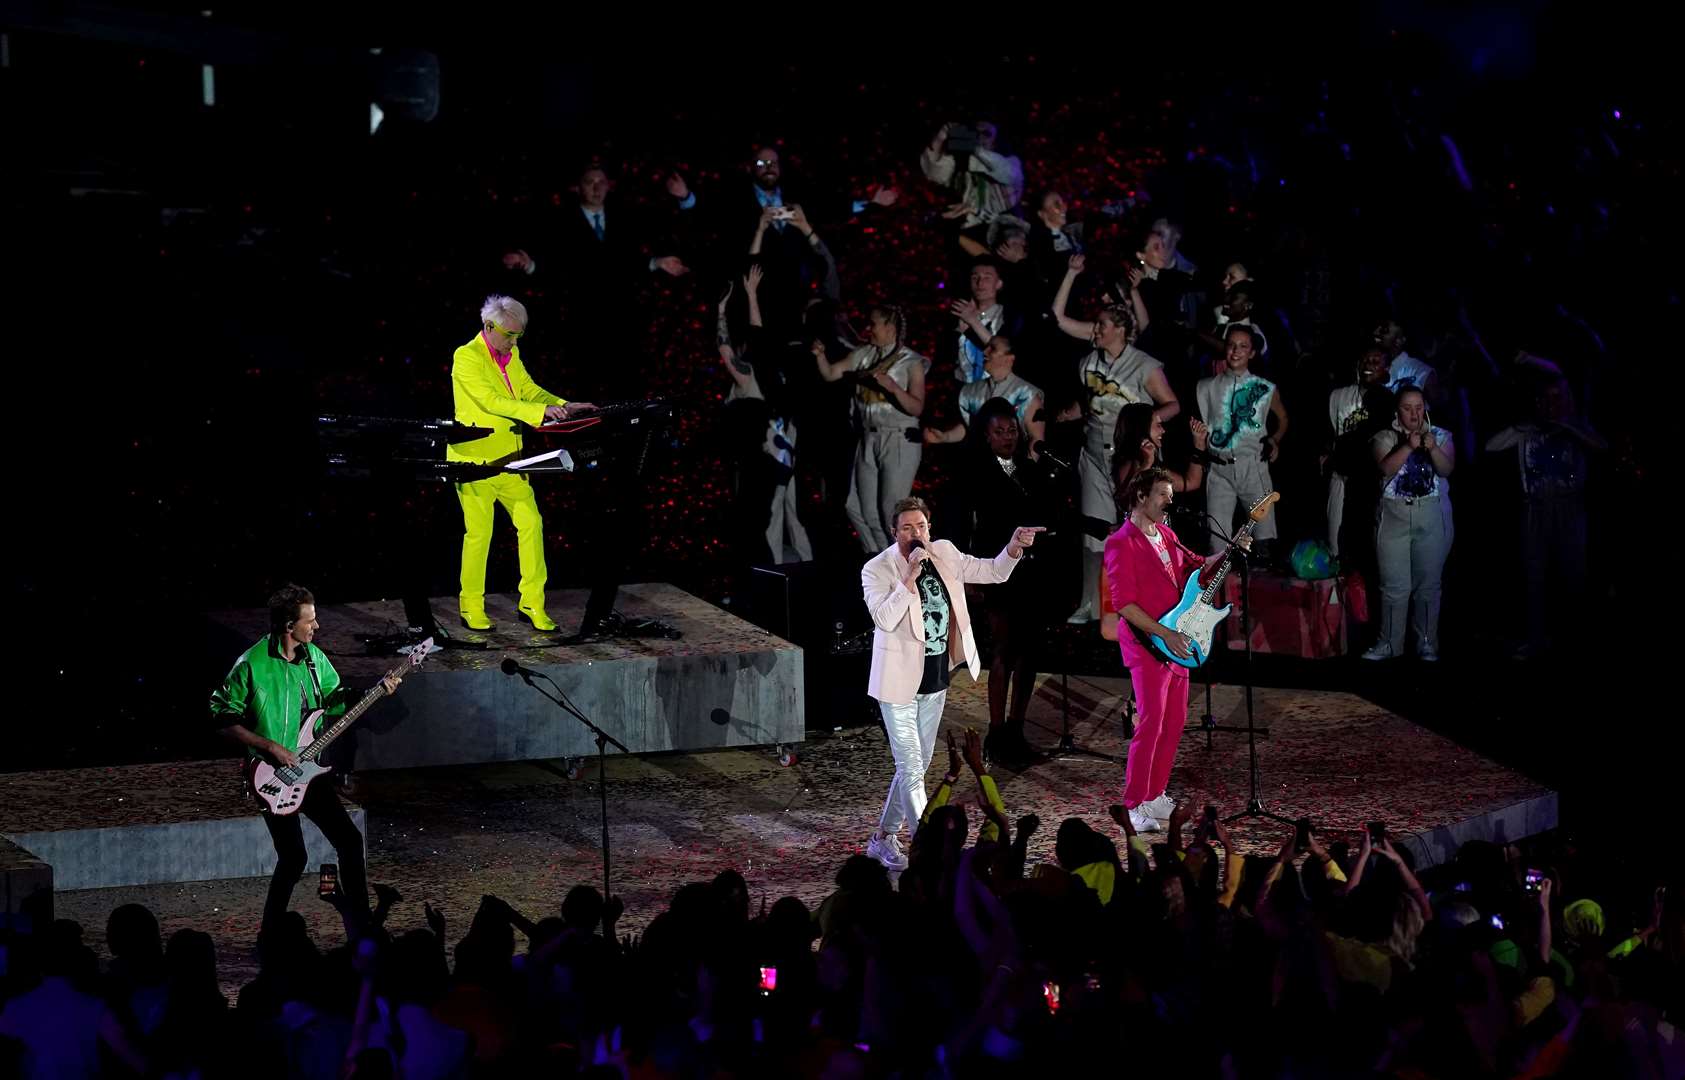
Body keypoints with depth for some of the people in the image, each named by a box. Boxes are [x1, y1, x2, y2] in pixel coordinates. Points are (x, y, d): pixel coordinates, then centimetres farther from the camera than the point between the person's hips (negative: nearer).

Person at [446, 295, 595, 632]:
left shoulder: (510, 354, 11)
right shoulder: (467, 358, -14)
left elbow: (528, 389, 15)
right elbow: (491, 400, -24)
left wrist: (564, 407, -3)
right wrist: (540, 412, -31)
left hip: (509, 459, 7)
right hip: (475, 458, -7)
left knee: (531, 524, 1)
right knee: (479, 533, -1)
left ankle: (531, 603, 9)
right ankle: (471, 607, 12)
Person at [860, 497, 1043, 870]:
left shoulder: (944, 554, 1)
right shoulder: (877, 569, -15)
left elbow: (992, 572, 7)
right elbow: (884, 619, -27)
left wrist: (1014, 547, -11)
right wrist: (909, 578, -34)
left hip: (935, 683, 7)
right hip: (899, 684, -7)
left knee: (917, 765, 16)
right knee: (912, 770, -8)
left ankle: (883, 838, 31)